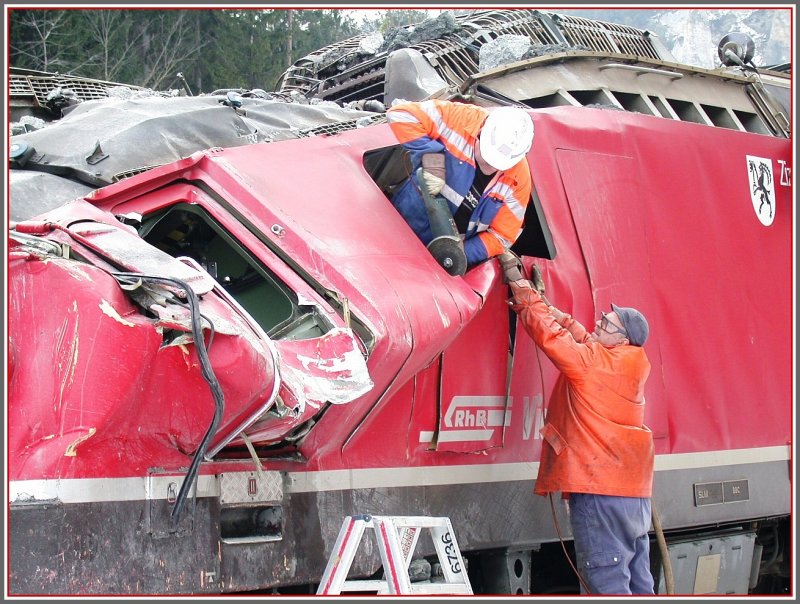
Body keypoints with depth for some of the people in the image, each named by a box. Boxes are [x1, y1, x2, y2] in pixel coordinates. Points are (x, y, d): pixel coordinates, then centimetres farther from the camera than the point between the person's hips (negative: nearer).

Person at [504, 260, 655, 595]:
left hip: (600, 494, -10)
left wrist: (520, 287, 1)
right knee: (637, 583, 13)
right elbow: (578, 339, 22)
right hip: (635, 493, 10)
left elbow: (551, 335, -10)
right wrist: (543, 300, 22)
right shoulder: (627, 365, 14)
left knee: (604, 584, -9)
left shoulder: (593, 361, -11)